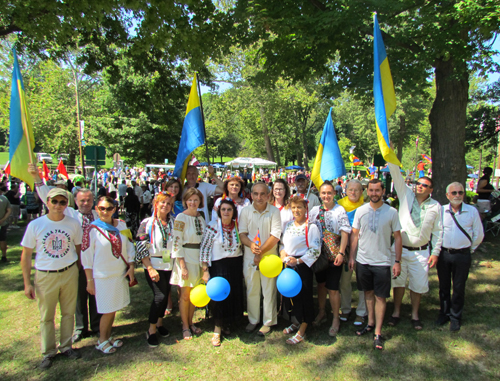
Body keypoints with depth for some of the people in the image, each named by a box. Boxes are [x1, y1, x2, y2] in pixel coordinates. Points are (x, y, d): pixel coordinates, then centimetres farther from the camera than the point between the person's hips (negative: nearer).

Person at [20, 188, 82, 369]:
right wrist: (27, 283, -4)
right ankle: (48, 352, 28)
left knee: (68, 313, 13)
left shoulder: (73, 224, -3)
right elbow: (26, 255, -2)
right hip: (45, 276, -1)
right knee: (46, 317, 10)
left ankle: (66, 346, 32)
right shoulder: (35, 225, -7)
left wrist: (80, 272, 5)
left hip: (69, 274, 1)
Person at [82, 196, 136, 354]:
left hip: (121, 274, 4)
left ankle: (108, 336, 34)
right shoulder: (91, 229, -10)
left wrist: (131, 266, 2)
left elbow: (129, 246, 9)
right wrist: (89, 280, -8)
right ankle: (102, 340, 24)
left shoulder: (121, 225, 2)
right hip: (102, 276, -4)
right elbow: (86, 257, -8)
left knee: (114, 308, 14)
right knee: (108, 311, 2)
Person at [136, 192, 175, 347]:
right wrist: (150, 268, -15)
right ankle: (151, 330, 7)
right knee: (160, 295, -11)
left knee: (165, 294, 11)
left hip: (169, 265, 4)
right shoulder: (147, 223, -5)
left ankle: (160, 322, 33)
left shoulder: (173, 223, 4)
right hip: (154, 265, -4)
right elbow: (141, 247, -9)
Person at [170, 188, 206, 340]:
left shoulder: (201, 218, 8)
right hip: (186, 258, -6)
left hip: (199, 258, 6)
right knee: (185, 294, 4)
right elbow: (177, 243, -14)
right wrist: (182, 265, -17)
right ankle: (185, 326, 20)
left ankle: (190, 322, 30)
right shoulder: (181, 218, -11)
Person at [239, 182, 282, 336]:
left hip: (269, 255, -2)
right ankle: (253, 320, 30)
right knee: (251, 290, 12)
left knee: (269, 290, 6)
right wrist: (251, 244, -20)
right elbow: (242, 233, 0)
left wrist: (261, 252, -15)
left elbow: (275, 236, -11)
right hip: (249, 256, 2)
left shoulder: (274, 211, -6)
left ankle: (268, 322, 24)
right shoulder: (246, 211, 0)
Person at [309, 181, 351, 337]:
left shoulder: (340, 210, -8)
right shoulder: (314, 210, 4)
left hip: (334, 255, -4)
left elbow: (344, 233, -11)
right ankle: (321, 312, 37)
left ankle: (336, 319, 19)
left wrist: (341, 253, -18)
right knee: (321, 284, 17)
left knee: (332, 288, 1)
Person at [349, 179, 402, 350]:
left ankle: (378, 333, 13)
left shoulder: (392, 212, -5)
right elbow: (354, 234, 5)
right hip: (362, 260, 2)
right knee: (368, 292, 16)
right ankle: (370, 323, 33)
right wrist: (351, 256, 2)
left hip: (382, 261, -2)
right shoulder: (360, 211, -1)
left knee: (380, 296, 4)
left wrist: (398, 261, -4)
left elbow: (397, 238, -1)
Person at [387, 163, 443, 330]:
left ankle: (415, 315, 29)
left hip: (420, 252, 0)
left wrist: (435, 253, 1)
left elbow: (438, 231, 5)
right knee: (398, 281, 11)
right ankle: (396, 312, 27)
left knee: (418, 284, 8)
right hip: (399, 248, 0)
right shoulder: (406, 195, -1)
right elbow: (396, 173, -9)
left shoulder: (435, 206, 1)